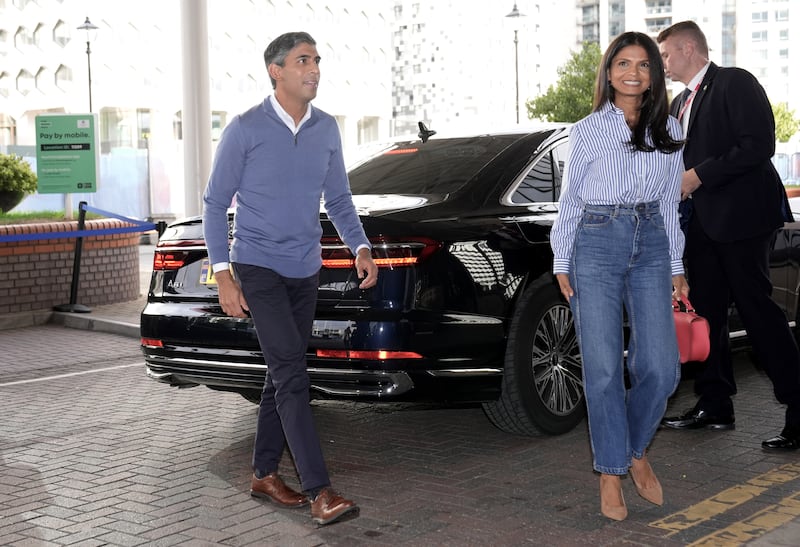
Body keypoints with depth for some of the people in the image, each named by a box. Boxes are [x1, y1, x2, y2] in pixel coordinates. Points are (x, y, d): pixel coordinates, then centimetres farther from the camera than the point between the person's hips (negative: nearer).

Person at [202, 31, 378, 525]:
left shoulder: (327, 130, 6)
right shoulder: (246, 129, -9)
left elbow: (339, 199, 14)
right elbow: (216, 203, -6)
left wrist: (361, 247, -2)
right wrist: (223, 275, -13)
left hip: (305, 270, 6)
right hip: (258, 268, -6)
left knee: (283, 374, 12)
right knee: (292, 375, -14)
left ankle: (265, 474, 25)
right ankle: (320, 491, -15)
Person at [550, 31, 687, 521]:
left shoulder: (669, 131, 10)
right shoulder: (587, 132, 2)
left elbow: (671, 203, 13)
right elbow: (570, 200, 5)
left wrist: (677, 267, 12)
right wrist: (562, 263, 1)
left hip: (651, 246, 3)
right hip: (597, 245, -3)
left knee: (662, 369, -3)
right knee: (603, 370, -3)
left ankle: (637, 451, 23)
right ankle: (612, 473, 10)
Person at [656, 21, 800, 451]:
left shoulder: (735, 83, -7)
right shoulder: (680, 104, 19)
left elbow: (759, 145, -18)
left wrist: (698, 176, -17)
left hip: (741, 218, -9)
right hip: (702, 222, 9)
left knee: (756, 310, -9)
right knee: (706, 313, 11)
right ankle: (715, 406, 21)